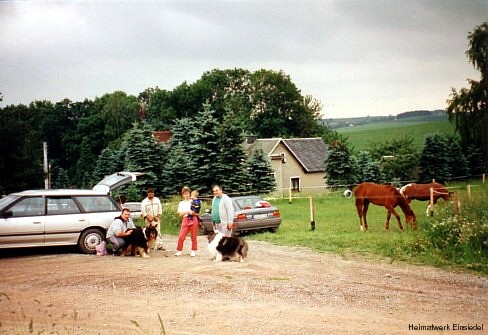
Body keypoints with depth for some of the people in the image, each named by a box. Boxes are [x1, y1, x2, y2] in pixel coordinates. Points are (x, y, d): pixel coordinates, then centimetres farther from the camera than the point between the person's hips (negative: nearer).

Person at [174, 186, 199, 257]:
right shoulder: (181, 203, 13)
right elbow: (180, 213, 1)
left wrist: (192, 212, -12)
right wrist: (187, 211, -13)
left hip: (193, 219, -1)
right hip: (185, 220, 1)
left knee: (194, 236, 1)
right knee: (181, 236, -8)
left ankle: (193, 251, 11)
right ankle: (179, 251, 0)